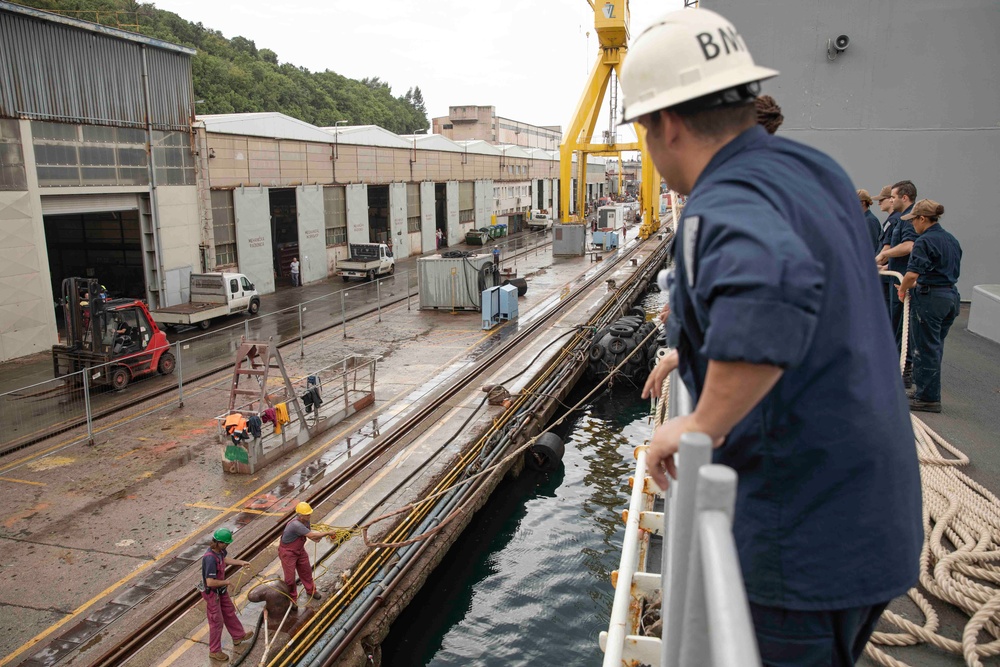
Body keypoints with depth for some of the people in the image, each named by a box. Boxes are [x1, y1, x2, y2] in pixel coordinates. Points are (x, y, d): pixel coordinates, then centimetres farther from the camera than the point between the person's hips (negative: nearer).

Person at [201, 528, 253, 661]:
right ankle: (214, 651, 27)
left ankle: (238, 636, 46)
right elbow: (210, 582, -38)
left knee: (229, 612, 25)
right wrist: (226, 582, -22)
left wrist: (241, 562, 5)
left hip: (221, 590, 9)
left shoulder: (219, 549, -10)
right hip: (212, 593, -9)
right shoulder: (210, 558, -37)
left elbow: (225, 558, 15)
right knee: (216, 621, 8)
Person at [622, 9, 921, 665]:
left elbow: (774, 285, -48)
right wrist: (696, 352, 24)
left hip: (806, 543, -9)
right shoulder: (812, 170, 7)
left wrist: (702, 425, -35)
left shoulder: (724, 205, -24)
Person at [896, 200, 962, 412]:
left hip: (930, 298, -9)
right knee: (934, 348, 17)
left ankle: (927, 398, 8)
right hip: (950, 296, 9)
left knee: (926, 349, 1)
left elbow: (912, 274, -26)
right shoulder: (952, 240, 12)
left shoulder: (925, 241, -16)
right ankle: (925, 392, 26)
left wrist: (902, 290, -6)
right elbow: (953, 272, 19)